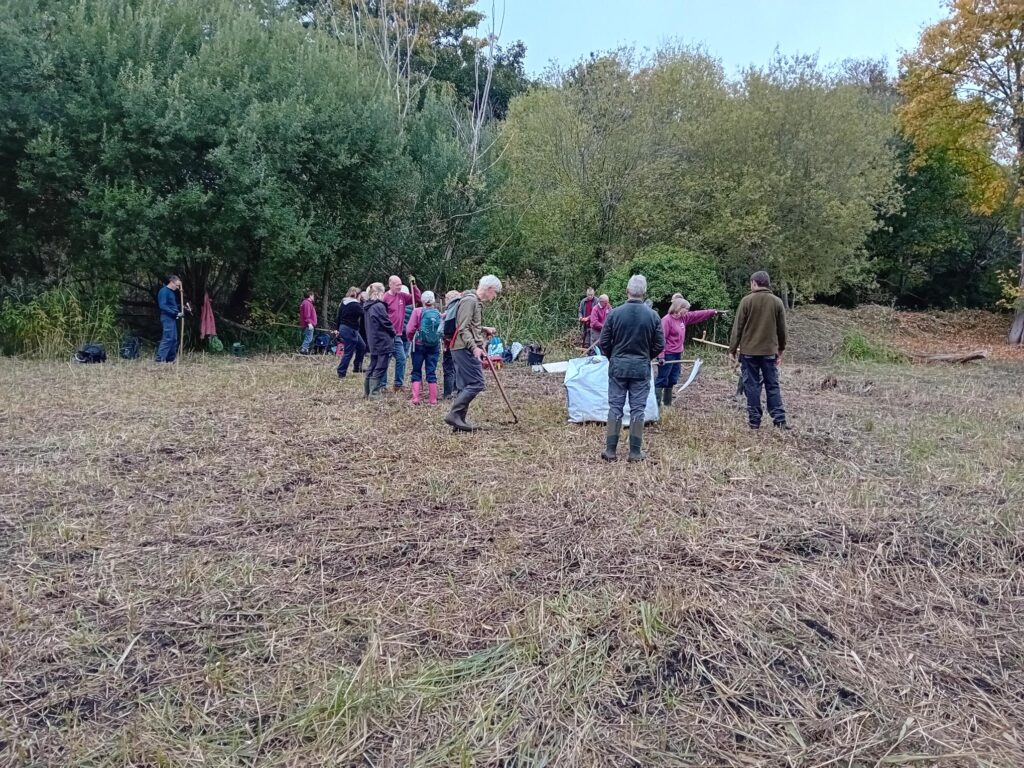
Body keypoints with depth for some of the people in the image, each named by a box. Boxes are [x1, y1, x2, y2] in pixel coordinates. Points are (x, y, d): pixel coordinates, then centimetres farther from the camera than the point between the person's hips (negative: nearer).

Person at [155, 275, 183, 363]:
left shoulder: (171, 292, 17)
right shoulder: (164, 291, -11)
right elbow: (162, 306, -20)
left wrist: (181, 308, 9)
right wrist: (175, 313, -21)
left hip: (172, 318, 10)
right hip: (167, 318, -10)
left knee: (174, 339, 11)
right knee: (167, 338, -13)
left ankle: (171, 358, 17)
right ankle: (160, 359, -13)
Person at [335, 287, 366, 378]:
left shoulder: (343, 303, 11)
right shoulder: (355, 305, -16)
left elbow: (339, 317, 16)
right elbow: (364, 315, -15)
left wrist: (338, 329, 22)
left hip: (343, 328, 9)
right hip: (350, 330, -9)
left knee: (362, 346, 19)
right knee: (348, 352, -3)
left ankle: (357, 367, 24)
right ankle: (341, 373, 0)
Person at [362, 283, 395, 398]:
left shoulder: (367, 307, 11)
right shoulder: (379, 306, -16)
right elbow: (386, 323, -13)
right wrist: (393, 333, 4)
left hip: (373, 342, 9)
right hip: (383, 342, -9)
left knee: (372, 367, 15)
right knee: (380, 368, -3)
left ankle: (366, 391, 19)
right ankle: (374, 393, -2)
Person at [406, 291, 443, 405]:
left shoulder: (417, 311, -7)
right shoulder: (439, 314, -1)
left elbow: (409, 329, -10)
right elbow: (442, 331, -2)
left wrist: (411, 339, 9)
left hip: (419, 345, -1)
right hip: (434, 346, 2)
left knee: (416, 371, 8)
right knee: (432, 372, 7)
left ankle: (415, 398, 0)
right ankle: (433, 400, 7)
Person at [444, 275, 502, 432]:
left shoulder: (475, 301, 20)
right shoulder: (469, 300, -12)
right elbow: (463, 328, -20)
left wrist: (484, 329, 21)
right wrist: (474, 347, -27)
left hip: (465, 349, 11)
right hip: (465, 349, -11)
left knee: (466, 386, 10)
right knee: (476, 383, -12)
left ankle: (459, 421, 13)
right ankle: (454, 415, -13)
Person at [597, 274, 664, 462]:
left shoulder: (615, 313, -7)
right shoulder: (653, 315, -6)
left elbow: (604, 342, -3)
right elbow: (660, 345, -2)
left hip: (618, 366, 0)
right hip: (641, 368, 0)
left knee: (615, 407, 7)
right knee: (637, 409, 6)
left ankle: (610, 450, 8)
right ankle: (635, 452, 9)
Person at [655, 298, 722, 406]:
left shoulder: (683, 318, 10)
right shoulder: (667, 320, -15)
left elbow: (697, 315, 21)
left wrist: (713, 312, 21)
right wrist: (661, 356, -24)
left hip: (677, 355, 9)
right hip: (667, 355, -9)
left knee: (672, 380, 13)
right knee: (662, 380, -8)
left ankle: (667, 403, 21)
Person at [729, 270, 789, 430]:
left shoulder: (747, 300, -6)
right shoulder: (777, 302, 4)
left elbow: (738, 327, -5)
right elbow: (782, 329, 10)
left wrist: (732, 349, 2)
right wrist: (781, 349, 21)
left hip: (749, 351, -2)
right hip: (770, 351, 3)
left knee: (752, 386, 3)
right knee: (773, 386, 8)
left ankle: (754, 421, 4)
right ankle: (780, 420, 4)